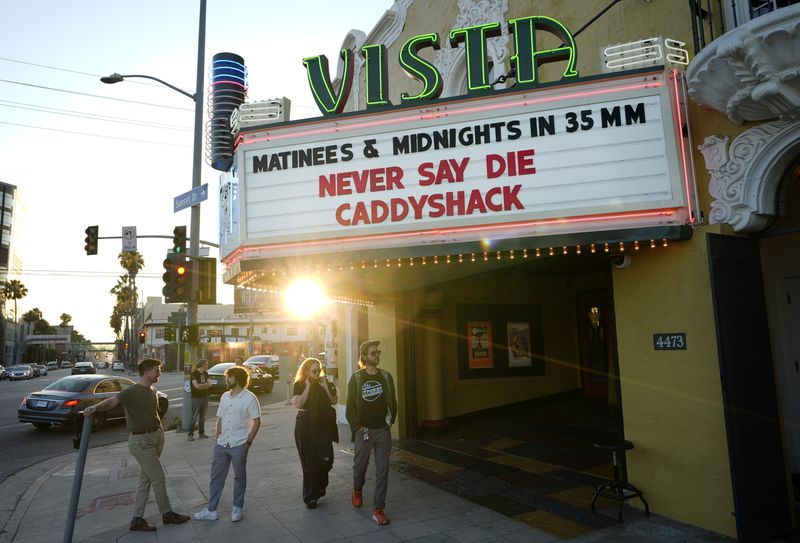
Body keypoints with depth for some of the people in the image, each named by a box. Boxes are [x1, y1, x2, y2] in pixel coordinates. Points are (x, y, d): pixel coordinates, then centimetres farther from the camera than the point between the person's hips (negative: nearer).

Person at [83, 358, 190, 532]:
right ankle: (167, 514, 18)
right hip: (141, 441, -8)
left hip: (156, 436, 8)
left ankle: (137, 519, 21)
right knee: (158, 478, 2)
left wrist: (159, 431, 12)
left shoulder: (152, 391, 9)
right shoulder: (132, 391, -18)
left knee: (145, 479, 12)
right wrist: (95, 407, -53)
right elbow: (111, 401, -34)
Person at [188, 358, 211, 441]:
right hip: (196, 398, -6)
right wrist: (205, 384, -3)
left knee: (202, 417, 10)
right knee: (194, 417, -6)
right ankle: (190, 434, 0)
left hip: (205, 397, 6)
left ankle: (201, 433, 16)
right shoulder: (194, 374, -8)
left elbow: (209, 384, 2)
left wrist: (201, 386, -12)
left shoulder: (205, 373, 12)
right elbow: (196, 385, -18)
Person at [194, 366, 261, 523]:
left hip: (239, 445, -6)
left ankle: (237, 509, 25)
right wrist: (218, 439, 9)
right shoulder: (225, 397, 7)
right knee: (216, 476, 11)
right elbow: (220, 419, 14)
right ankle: (211, 510, 23)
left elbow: (257, 421, -12)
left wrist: (248, 441, -13)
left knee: (239, 477, 10)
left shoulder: (249, 398, -13)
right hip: (222, 444, 6)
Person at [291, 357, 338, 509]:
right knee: (308, 462, 3)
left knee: (325, 460, 1)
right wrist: (308, 387, -17)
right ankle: (310, 497, 14)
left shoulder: (326, 383, 4)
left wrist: (326, 387, -13)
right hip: (305, 427, -2)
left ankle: (320, 486, 31)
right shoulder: (299, 385, -4)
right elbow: (298, 404, -17)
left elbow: (334, 401, -2)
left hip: (324, 426, 2)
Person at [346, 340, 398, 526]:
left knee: (382, 470, 2)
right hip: (364, 431, -1)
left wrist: (390, 420, 1)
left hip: (383, 431, 2)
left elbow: (392, 402, 8)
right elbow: (350, 407, -4)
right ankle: (357, 489, 46)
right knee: (360, 465, 14)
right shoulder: (356, 379, -5)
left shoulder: (386, 376, 3)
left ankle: (378, 509, 12)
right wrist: (358, 427, -8)